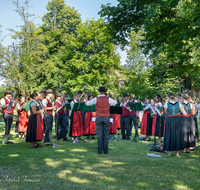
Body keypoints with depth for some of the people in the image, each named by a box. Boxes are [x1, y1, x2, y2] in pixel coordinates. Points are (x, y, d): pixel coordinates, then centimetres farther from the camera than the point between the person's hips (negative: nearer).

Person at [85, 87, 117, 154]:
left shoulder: (96, 99, -5)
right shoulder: (108, 99, -2)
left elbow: (87, 103, 5)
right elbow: (115, 102, 16)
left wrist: (86, 97, 24)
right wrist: (115, 96, 34)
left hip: (98, 118, -1)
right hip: (106, 118, 1)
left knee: (99, 134, 4)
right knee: (106, 134, 6)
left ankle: (100, 150, 5)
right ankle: (105, 150, 8)